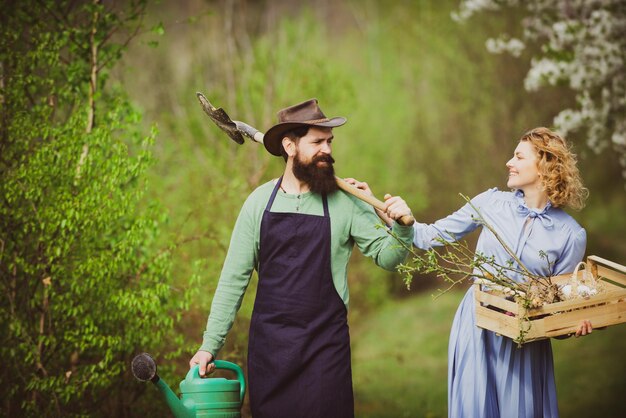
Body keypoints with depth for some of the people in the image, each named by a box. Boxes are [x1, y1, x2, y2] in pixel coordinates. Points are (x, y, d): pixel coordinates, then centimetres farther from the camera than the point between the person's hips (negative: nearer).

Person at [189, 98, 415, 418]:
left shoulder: (345, 202, -1)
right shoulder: (259, 201, 3)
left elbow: (387, 257, -1)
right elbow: (233, 278, 5)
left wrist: (402, 228, -22)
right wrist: (210, 344, 2)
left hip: (325, 344, -1)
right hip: (268, 341, 1)